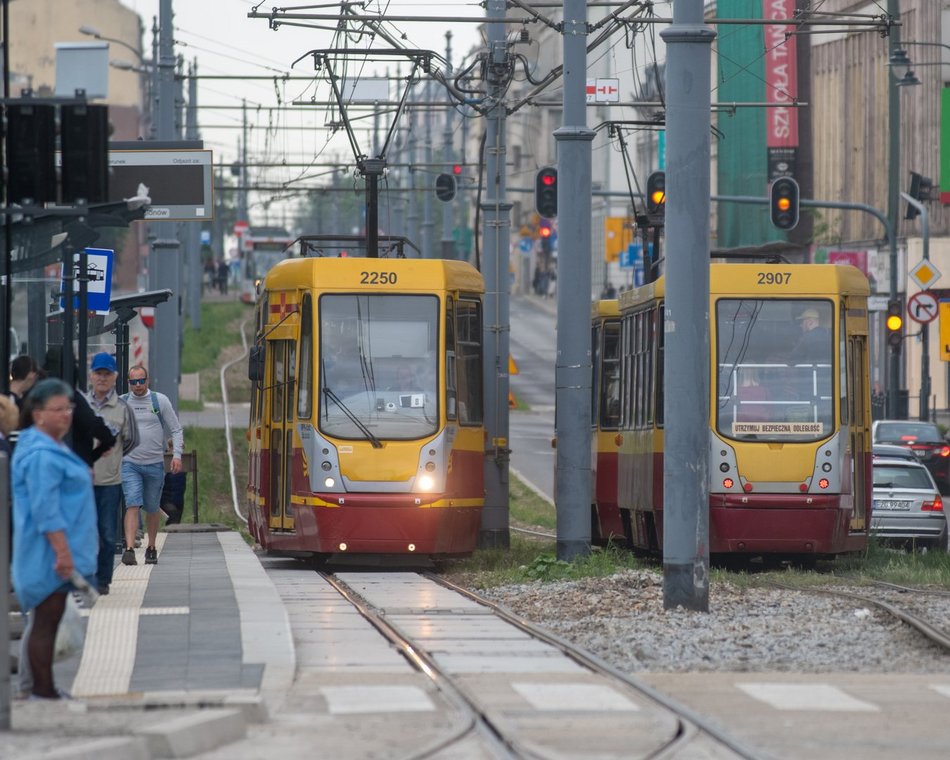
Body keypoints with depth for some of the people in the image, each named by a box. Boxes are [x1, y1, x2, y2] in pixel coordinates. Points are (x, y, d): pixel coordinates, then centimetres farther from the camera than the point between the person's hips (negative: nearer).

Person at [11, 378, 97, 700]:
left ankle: (44, 690, 17)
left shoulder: (53, 448, 16)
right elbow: (45, 510, -24)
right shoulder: (41, 455, -19)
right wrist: (63, 552, -26)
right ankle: (42, 692, -4)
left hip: (57, 553, 11)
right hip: (50, 552, -11)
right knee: (46, 622, -7)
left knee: (47, 623, 13)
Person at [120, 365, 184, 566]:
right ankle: (129, 549, -25)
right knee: (132, 505, -16)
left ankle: (151, 548, 26)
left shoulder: (160, 400, 2)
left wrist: (177, 455, -6)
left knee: (152, 509, 10)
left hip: (155, 464, 1)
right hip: (130, 464, -1)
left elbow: (176, 429, 5)